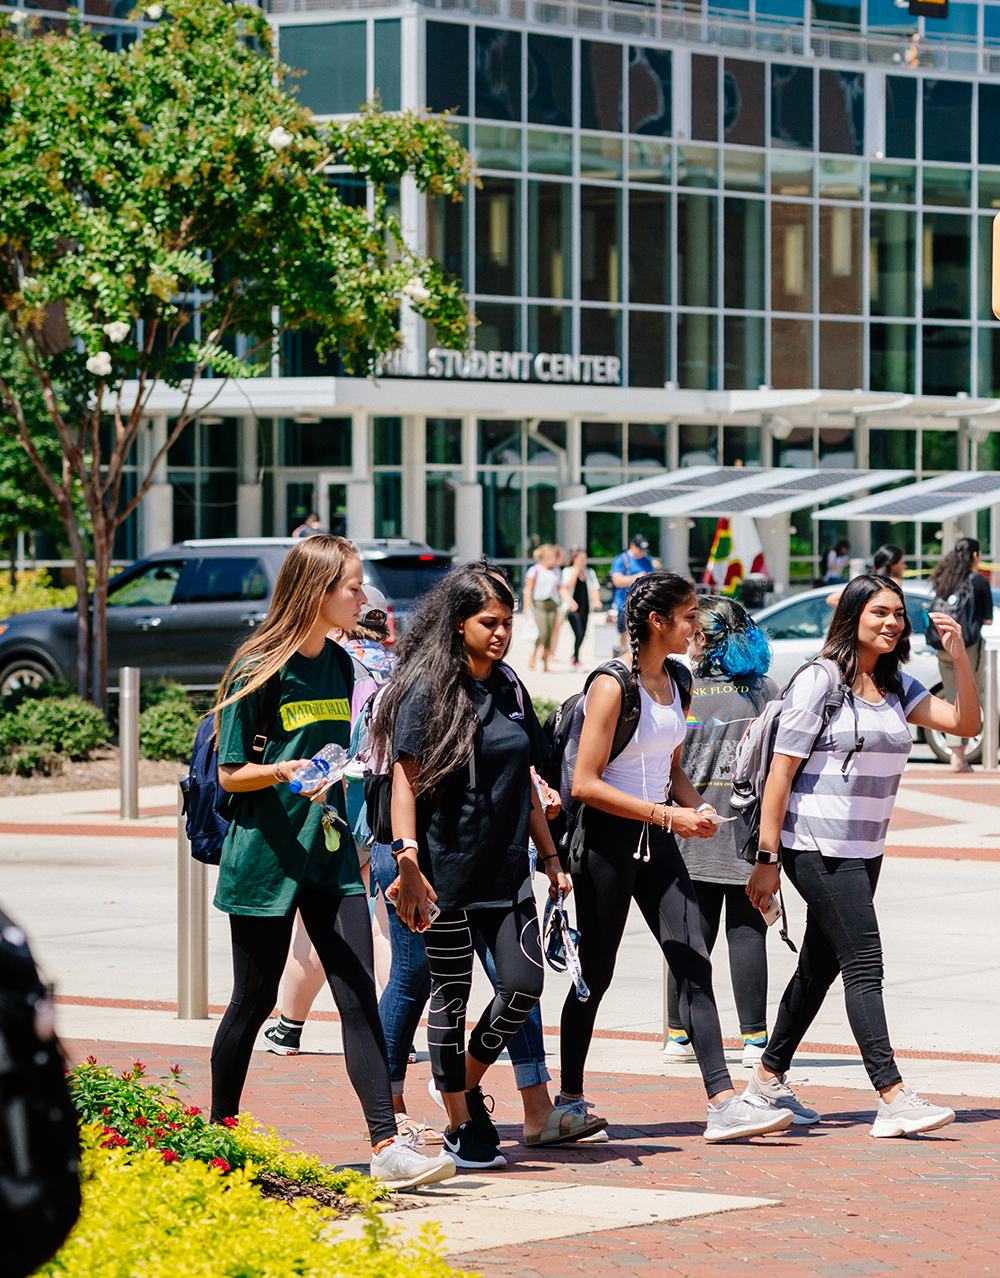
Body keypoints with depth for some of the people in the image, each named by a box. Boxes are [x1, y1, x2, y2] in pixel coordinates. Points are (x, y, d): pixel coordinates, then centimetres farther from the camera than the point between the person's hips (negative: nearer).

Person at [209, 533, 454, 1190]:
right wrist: (286, 772, -26)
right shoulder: (260, 671, -9)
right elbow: (230, 773, -7)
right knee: (254, 1002, 4)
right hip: (266, 857, -5)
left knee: (360, 998, -5)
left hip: (330, 855, 6)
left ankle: (388, 1145, -10)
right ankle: (218, 1133, 21)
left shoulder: (340, 665, 11)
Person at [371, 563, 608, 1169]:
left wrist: (551, 858, 16)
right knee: (451, 993, 2)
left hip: (506, 865, 6)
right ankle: (460, 1126, 11)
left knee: (524, 983, -4)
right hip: (447, 865, -6)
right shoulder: (427, 689, -7)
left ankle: (466, 1082, 21)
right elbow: (406, 778, -11)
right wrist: (408, 861, -19)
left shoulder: (510, 688, 12)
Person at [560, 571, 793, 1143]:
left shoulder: (677, 681, 10)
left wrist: (695, 807, 0)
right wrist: (667, 815, -19)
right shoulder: (613, 685, -15)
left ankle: (723, 1101, -8)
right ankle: (570, 1098, 18)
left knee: (694, 962, -4)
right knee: (596, 972, 3)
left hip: (657, 839, 7)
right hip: (608, 838, -7)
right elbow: (586, 784, -17)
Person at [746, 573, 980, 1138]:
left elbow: (966, 722, 6)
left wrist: (960, 656, -8)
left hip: (864, 851, 7)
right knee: (864, 964, -14)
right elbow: (781, 772, -10)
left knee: (821, 966, 13)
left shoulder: (896, 687, 11)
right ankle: (893, 1098, -19)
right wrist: (767, 859, -13)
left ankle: (769, 1077, 26)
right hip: (817, 850, -7)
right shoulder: (818, 682, -9)